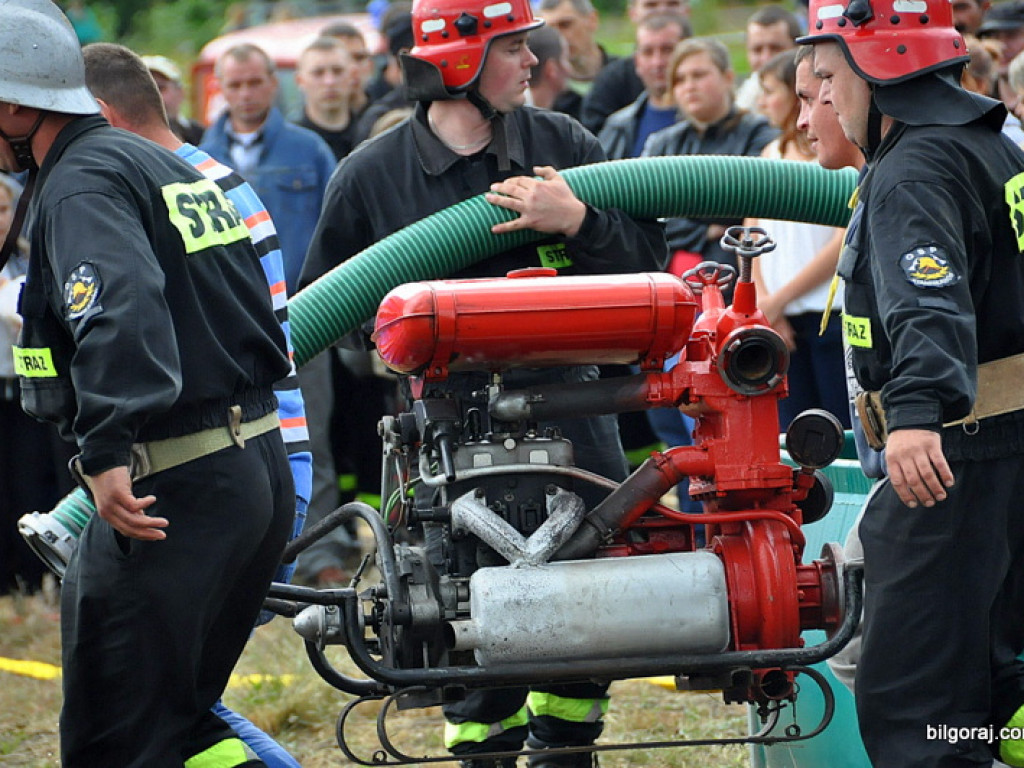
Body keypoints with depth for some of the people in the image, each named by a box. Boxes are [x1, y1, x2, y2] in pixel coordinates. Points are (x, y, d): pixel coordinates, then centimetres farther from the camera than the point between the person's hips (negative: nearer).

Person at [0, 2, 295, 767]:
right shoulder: (164, 165, 20)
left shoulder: (81, 184, -11)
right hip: (261, 467, 10)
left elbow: (120, 309, -31)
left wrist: (107, 452, -38)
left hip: (175, 492, -10)